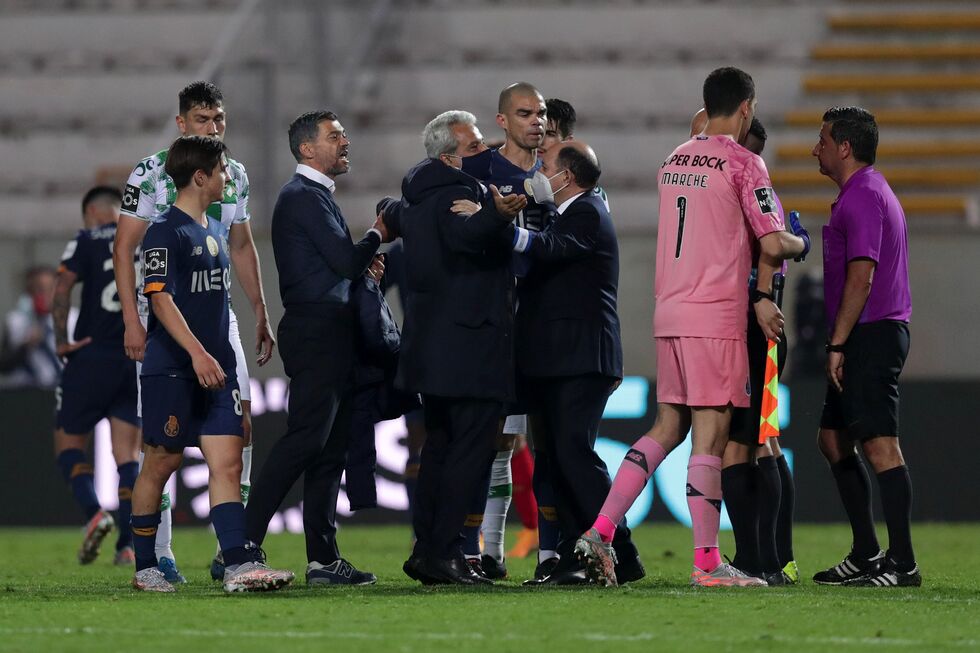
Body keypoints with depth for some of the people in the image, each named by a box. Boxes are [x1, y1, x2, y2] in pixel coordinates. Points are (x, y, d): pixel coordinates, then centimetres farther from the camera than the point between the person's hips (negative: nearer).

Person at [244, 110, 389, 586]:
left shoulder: (315, 195, 22)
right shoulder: (304, 196, -10)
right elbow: (345, 260, -16)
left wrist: (363, 262, 7)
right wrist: (376, 237, 2)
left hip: (331, 336, 11)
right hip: (316, 332, -11)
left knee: (330, 450, 8)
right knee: (305, 441, -16)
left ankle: (323, 560, 8)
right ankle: (244, 543, -18)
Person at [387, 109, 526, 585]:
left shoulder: (416, 199, 16)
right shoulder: (459, 191, -14)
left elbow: (392, 217, 40)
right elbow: (466, 233, -36)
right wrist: (498, 214, -48)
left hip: (430, 345, 10)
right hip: (473, 345, -10)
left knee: (440, 444, 16)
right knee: (471, 448, -8)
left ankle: (425, 549, 17)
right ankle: (442, 553, -12)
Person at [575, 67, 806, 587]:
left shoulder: (674, 161, 15)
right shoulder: (743, 163, -8)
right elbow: (773, 245, -12)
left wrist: (756, 297, 19)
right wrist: (799, 244, 12)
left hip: (669, 311, 7)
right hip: (716, 316, -7)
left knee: (667, 427, 13)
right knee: (710, 433, -5)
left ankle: (600, 531, 2)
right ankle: (707, 562, -5)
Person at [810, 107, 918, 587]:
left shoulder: (862, 198, -13)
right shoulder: (870, 193, 20)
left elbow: (861, 277, -20)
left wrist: (837, 345, -20)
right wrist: (841, 344, 22)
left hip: (870, 334, -11)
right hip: (877, 334, 11)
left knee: (879, 445, -12)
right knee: (833, 439, 14)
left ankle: (903, 563, -14)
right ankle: (866, 554, 16)